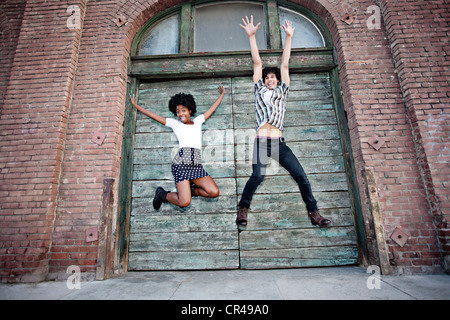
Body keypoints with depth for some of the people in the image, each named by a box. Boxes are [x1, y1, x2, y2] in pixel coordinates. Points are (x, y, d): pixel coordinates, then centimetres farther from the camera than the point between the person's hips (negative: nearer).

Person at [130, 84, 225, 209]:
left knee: (214, 192, -16)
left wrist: (222, 94, 42)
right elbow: (153, 115, 23)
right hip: (181, 163, -3)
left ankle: (192, 190, 13)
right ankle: (163, 194, 17)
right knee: (184, 202, -14)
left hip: (197, 165, 3)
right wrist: (136, 105, 29)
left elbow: (212, 108, 32)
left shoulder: (198, 121, 22)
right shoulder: (175, 123, 16)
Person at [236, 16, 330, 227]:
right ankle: (243, 207, -3)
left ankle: (313, 213, 7)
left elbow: (285, 64, 19)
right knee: (258, 175, -22)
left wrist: (288, 37, 17)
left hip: (279, 142, 2)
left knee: (301, 176, -5)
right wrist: (251, 36, 16)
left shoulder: (282, 91, 23)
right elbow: (257, 63, 16)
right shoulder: (259, 89, 20)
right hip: (262, 141, -2)